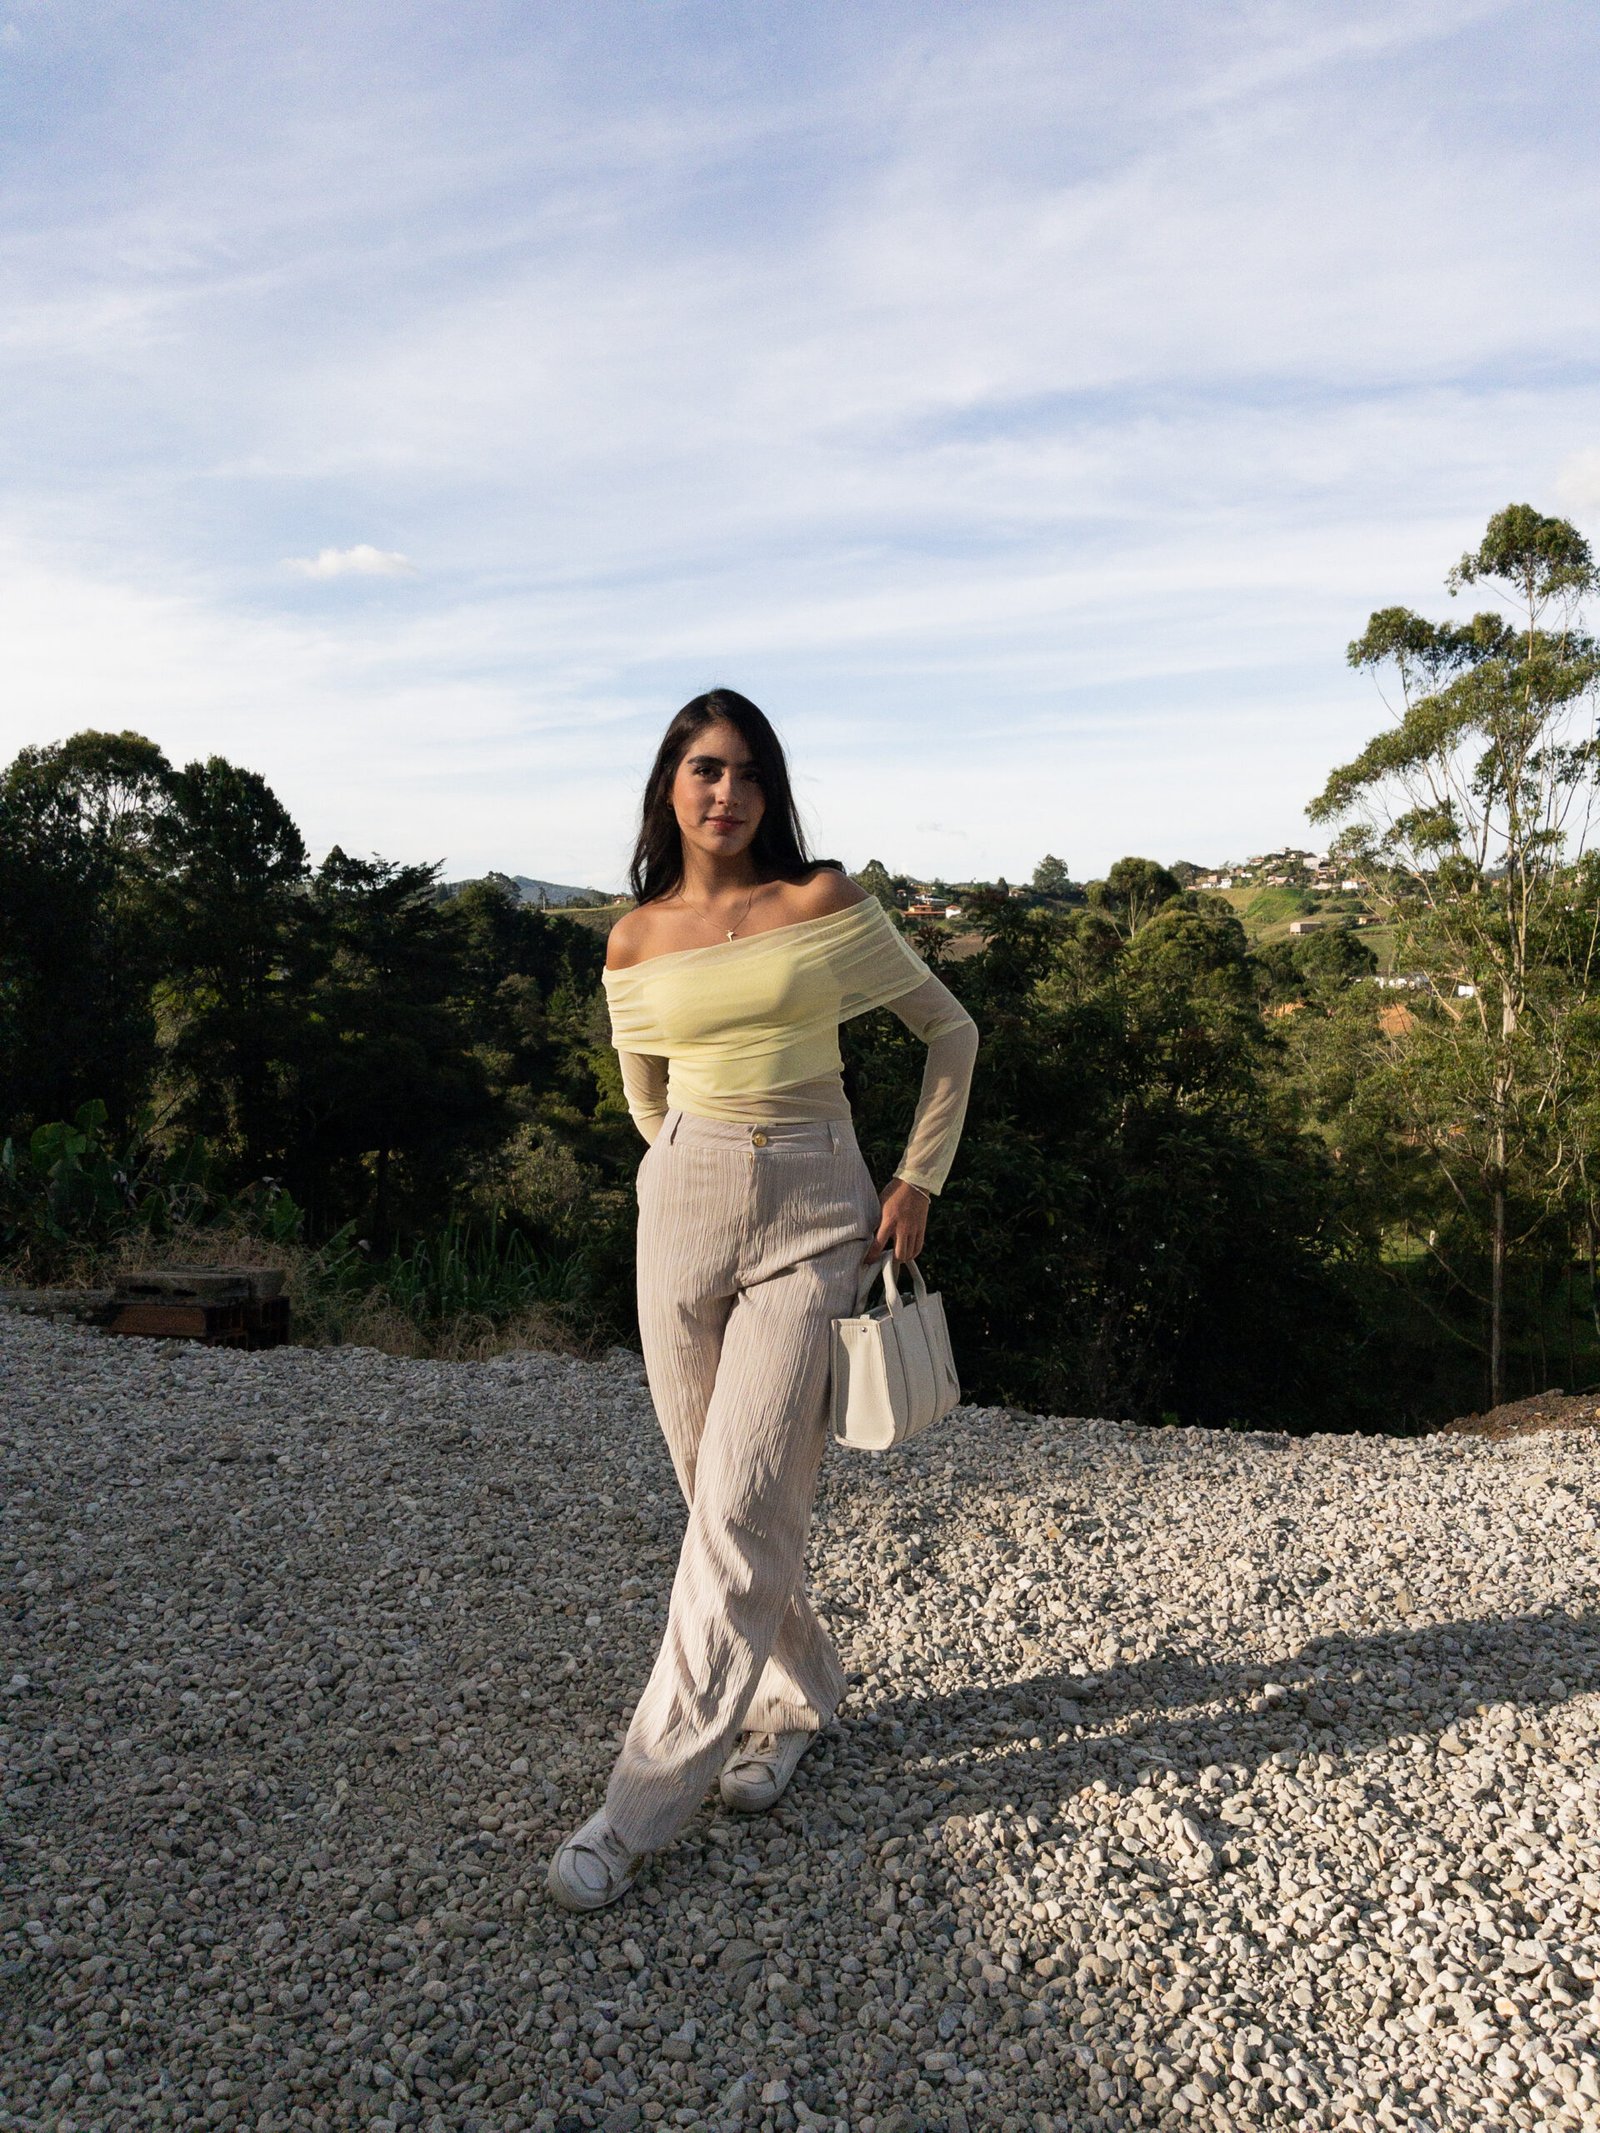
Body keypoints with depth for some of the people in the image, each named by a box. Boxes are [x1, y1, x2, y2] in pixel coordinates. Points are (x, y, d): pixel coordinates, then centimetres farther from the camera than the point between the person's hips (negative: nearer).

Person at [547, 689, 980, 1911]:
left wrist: (919, 1183, -1)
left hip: (815, 1220, -3)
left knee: (744, 1504, -7)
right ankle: (795, 1698, 35)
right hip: (685, 1210, 4)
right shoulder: (636, 942, 5)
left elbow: (951, 1030, 4)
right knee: (720, 1495, 10)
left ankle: (645, 1806, 4)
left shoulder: (825, 903, -3)